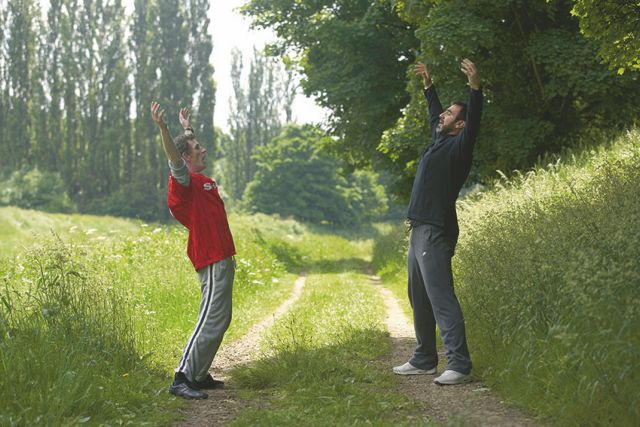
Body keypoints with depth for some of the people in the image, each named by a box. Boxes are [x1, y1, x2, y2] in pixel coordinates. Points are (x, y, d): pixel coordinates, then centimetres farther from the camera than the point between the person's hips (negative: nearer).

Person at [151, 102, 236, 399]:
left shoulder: (201, 181, 17)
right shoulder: (185, 180, -10)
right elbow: (174, 159, -31)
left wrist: (187, 128, 49)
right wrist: (162, 128, -44)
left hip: (221, 259, 10)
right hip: (212, 262, -10)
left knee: (220, 320, 12)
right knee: (212, 321, -13)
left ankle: (200, 376, 18)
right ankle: (182, 379, -12)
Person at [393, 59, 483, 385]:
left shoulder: (458, 146, -7)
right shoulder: (439, 142, 18)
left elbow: (473, 124, -26)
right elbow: (434, 116, 37)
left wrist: (475, 89, -38)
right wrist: (428, 86, 45)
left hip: (435, 233, -10)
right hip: (419, 231, 10)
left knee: (441, 297, -16)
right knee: (419, 298, 14)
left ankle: (459, 365, -19)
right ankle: (424, 360, 23)